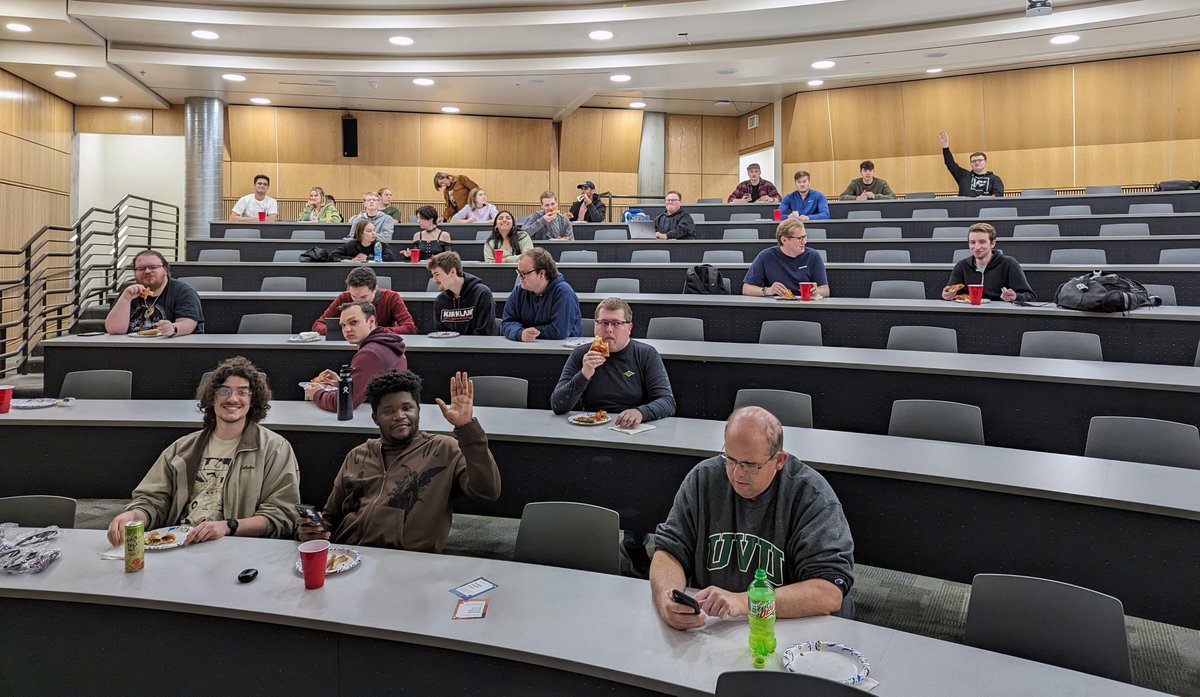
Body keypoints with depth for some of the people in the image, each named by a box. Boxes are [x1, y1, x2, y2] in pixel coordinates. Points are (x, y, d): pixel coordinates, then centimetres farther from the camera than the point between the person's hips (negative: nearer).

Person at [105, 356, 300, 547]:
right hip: (176, 544, 5)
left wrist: (228, 526, -17)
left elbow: (281, 517, -3)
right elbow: (153, 500, 16)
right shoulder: (184, 447, 21)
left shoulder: (275, 448, 4)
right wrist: (132, 516, -8)